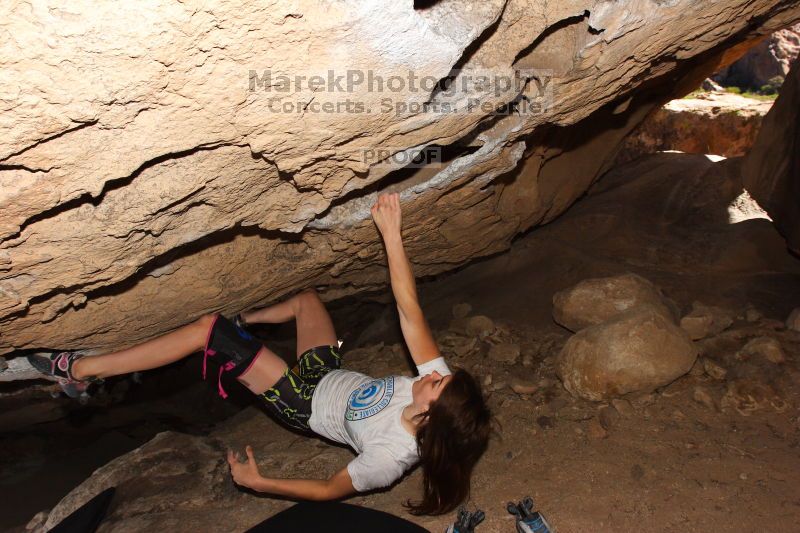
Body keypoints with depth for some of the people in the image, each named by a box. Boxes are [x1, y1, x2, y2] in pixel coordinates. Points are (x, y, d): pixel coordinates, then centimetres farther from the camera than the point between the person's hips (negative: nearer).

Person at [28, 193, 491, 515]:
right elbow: (409, 309, -25)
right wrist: (393, 234, -31)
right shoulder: (438, 381, -23)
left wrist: (258, 482, -14)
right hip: (330, 375, 7)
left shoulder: (389, 457, -35)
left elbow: (330, 490, -20)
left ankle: (82, 369, 3)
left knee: (208, 329, -16)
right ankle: (246, 320, 49)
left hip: (306, 406, -6)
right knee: (307, 297, 18)